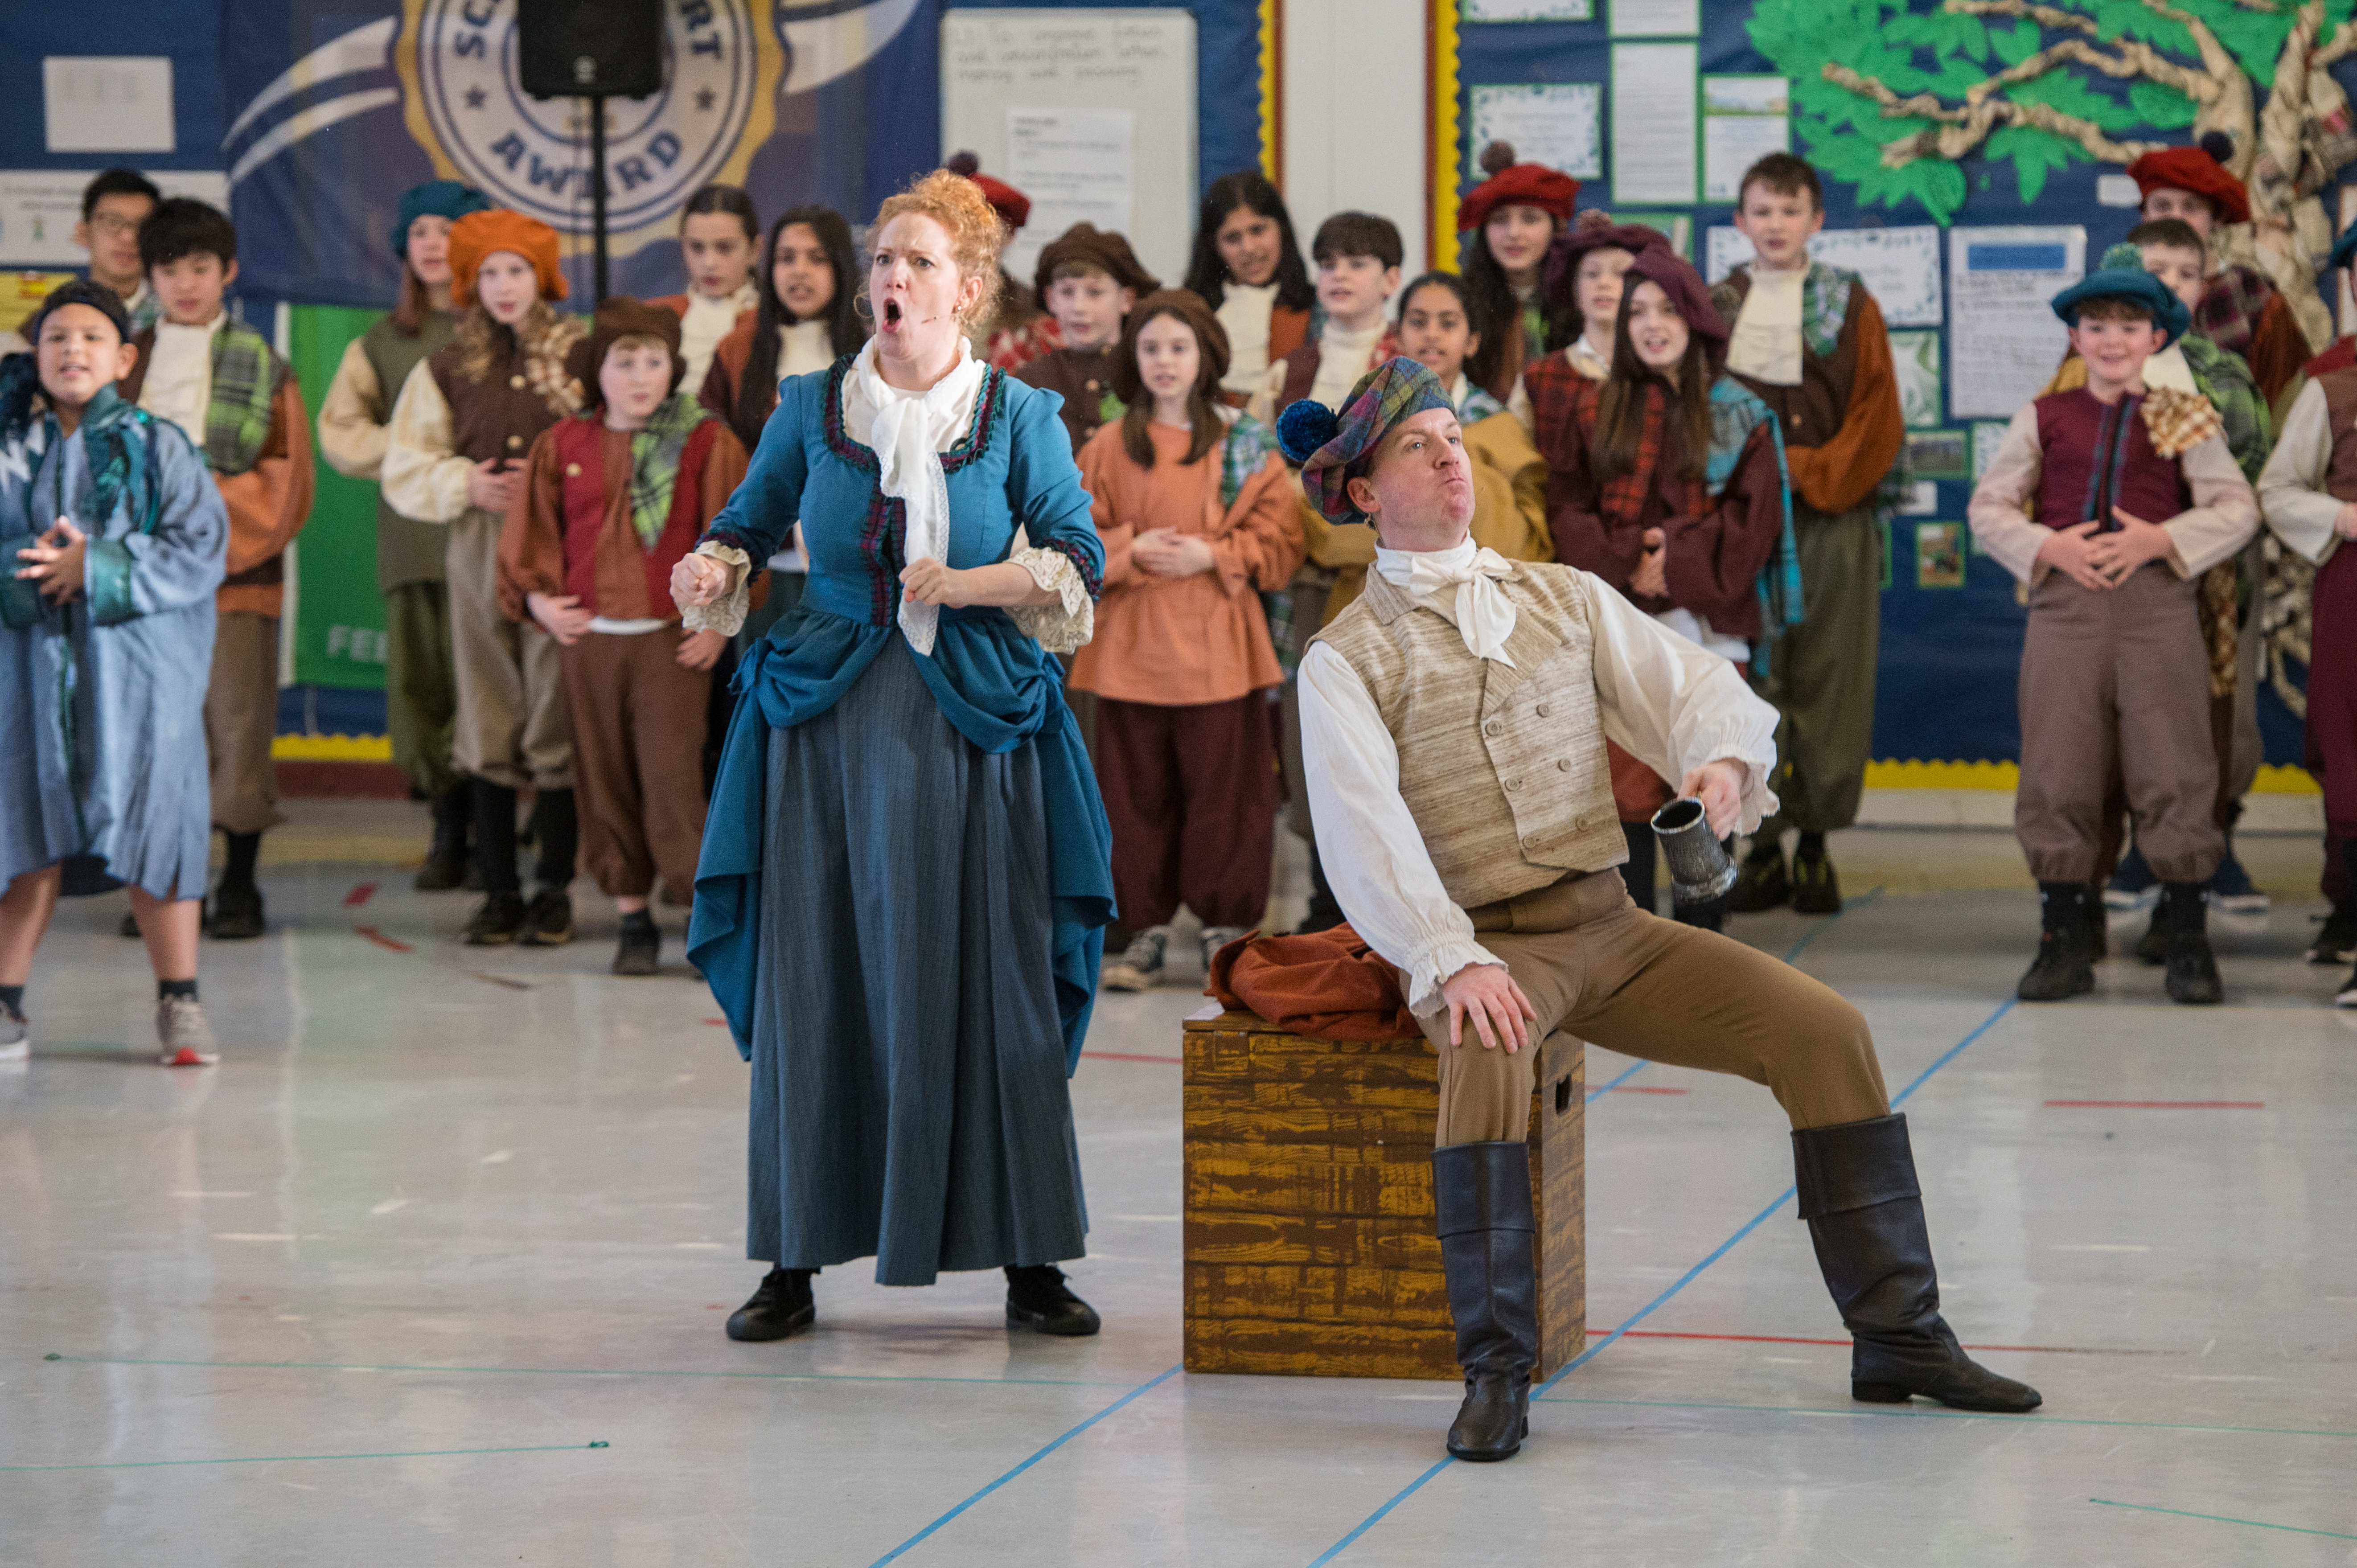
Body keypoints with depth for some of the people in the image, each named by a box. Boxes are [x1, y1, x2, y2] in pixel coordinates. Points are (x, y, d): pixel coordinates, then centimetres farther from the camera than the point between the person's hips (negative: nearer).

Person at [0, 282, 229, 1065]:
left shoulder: (160, 447, 2)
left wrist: (98, 569, -15)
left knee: (153, 822, -2)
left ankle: (179, 1002, 8)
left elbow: (202, 548, -7)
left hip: (139, 667, -1)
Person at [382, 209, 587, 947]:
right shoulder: (446, 368, 10)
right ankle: (500, 891, 10)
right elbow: (404, 470, 11)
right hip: (478, 554, 3)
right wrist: (467, 483, -5)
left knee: (557, 718, -3)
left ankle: (555, 890, 5)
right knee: (488, 725, 4)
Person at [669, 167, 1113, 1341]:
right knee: (813, 986, 0)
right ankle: (796, 1258, 6)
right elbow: (751, 522, 15)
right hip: (829, 721, 1)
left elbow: (1079, 565, -1)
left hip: (973, 726, -1)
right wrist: (712, 574, -6)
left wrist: (965, 583, -16)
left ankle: (1027, 1260, 4)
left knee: (993, 987, -2)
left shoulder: (1020, 418, 3)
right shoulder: (811, 409, 7)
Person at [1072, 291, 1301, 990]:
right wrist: (1133, 550, -10)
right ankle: (1146, 932, 11)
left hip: (1217, 646, -1)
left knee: (1223, 787, -1)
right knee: (1138, 792, 3)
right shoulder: (1109, 447, 7)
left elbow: (1279, 541, 2)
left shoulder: (1246, 444, 4)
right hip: (1133, 646, 1)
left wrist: (1213, 556, -12)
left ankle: (1225, 929, 7)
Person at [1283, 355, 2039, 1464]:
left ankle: (1897, 1336, -5)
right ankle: (1495, 1372, -34)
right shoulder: (1345, 660, -1)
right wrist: (1451, 964, -29)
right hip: (1479, 946, -5)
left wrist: (1722, 758, -19)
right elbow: (1363, 824, -14)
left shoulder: (1565, 600, 15)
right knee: (1489, 1050, -38)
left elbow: (1690, 687, 7)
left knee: (1824, 1030, -11)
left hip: (1611, 926, 5)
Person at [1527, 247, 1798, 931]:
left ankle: (1702, 941, 7)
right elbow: (1568, 509, 4)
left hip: (1707, 615, -1)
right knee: (1627, 790, -1)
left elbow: (1752, 517, 0)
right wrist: (1627, 564, -11)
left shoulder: (1740, 418, 7)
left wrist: (1679, 557, -12)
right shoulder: (1594, 411, 11)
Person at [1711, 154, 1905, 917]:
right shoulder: (1717, 308, 10)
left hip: (1830, 521, -1)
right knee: (1751, 687, -2)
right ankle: (1762, 846, 2)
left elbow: (1877, 420, 1)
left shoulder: (1850, 308, 6)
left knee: (1827, 682, -2)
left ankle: (1816, 843, 4)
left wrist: (1807, 474, -9)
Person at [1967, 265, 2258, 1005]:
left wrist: (2161, 540, -12)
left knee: (2173, 769, -4)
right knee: (2058, 771, 1)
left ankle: (2187, 943, 5)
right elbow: (1989, 506, 10)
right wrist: (2047, 547, -8)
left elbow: (2237, 508, 3)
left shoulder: (2184, 419, 7)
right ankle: (2065, 940, 9)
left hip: (2157, 598, -1)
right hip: (2066, 602, 1)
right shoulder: (2045, 418, 10)